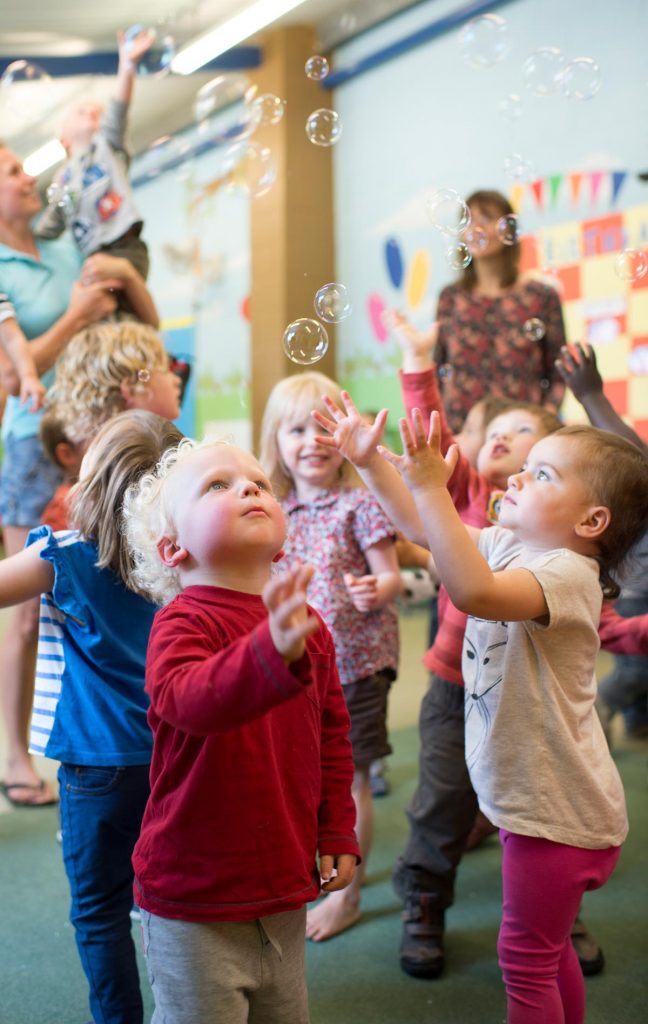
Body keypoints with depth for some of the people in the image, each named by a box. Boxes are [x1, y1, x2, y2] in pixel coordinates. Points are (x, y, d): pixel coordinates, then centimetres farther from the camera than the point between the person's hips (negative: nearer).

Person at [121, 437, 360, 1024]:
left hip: (283, 897, 6)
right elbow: (184, 699, -40)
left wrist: (337, 835, 12)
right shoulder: (183, 622, -17)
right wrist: (272, 652, -55)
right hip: (195, 910, -6)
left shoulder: (308, 627, 2)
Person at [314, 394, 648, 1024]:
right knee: (548, 949, 25)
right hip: (532, 800, 9)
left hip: (557, 810, -9)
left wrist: (430, 486, -43)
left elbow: (472, 590, -43)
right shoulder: (506, 547, 2)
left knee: (526, 959, 4)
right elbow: (423, 529, 11)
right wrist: (370, 462, 1)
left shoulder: (568, 574, -25)